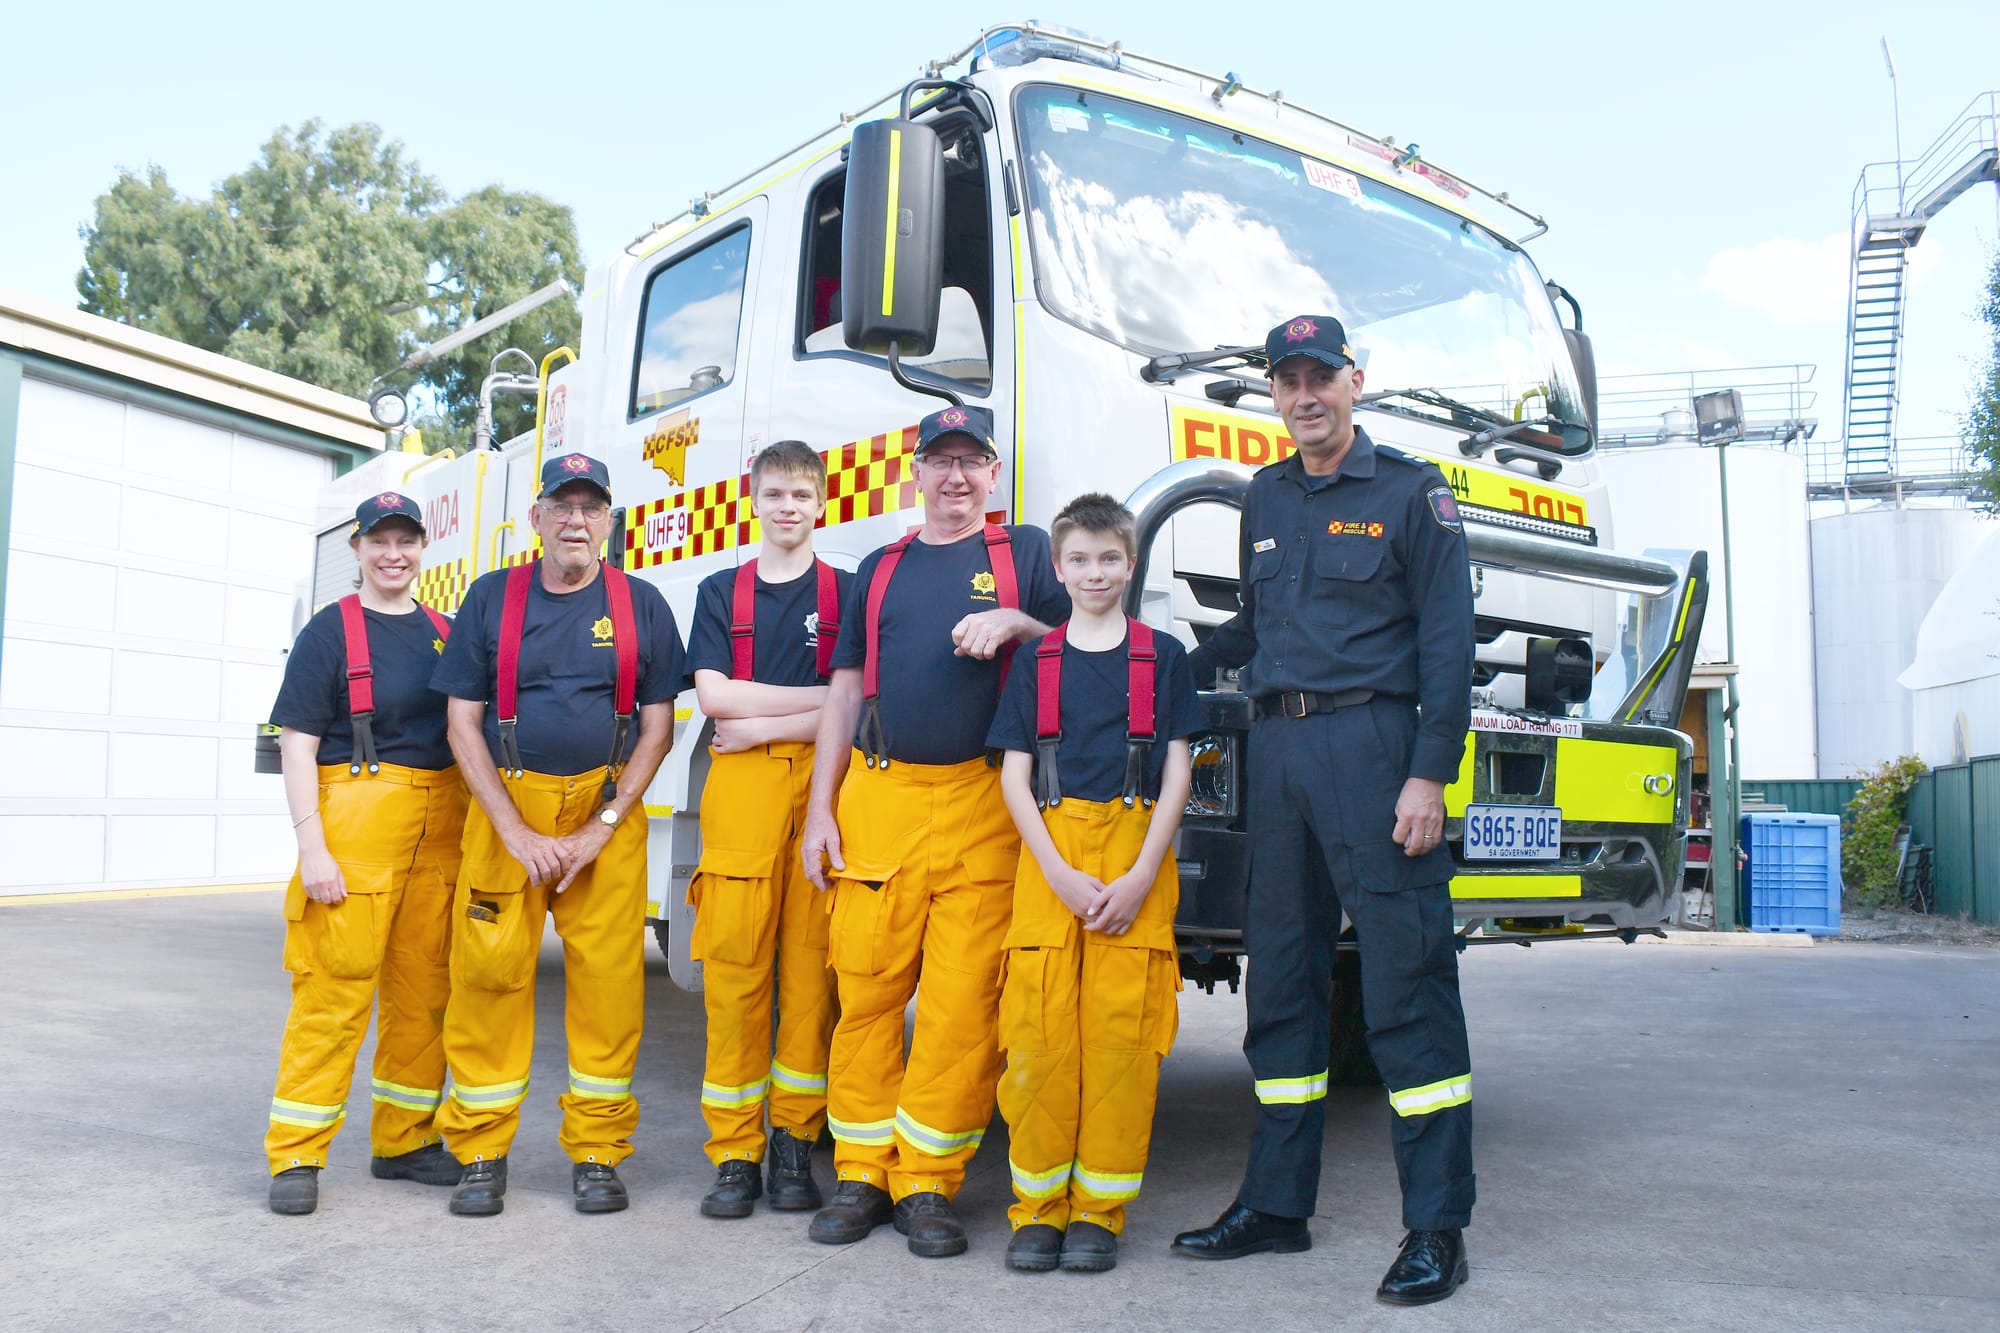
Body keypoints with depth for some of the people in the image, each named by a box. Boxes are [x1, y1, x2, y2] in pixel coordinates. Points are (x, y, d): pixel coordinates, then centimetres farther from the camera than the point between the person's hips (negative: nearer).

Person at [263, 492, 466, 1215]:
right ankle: (295, 1155, 4)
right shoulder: (330, 631, 2)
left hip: (442, 826, 5)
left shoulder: (447, 634, 15)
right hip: (356, 817, -5)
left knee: (423, 988, 8)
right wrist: (312, 847, -14)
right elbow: (297, 742, -4)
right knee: (335, 986, -6)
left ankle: (403, 1140, 20)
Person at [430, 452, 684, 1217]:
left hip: (608, 810, 0)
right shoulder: (491, 598, 5)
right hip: (505, 806, 0)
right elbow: (463, 722, 2)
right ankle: (481, 1154, 12)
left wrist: (599, 829, -7)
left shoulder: (642, 605, 5)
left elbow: (657, 726, 3)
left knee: (608, 976, -3)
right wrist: (516, 831, -7)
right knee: (488, 971, -2)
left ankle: (597, 1153, 10)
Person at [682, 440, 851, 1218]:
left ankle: (795, 1144, 10)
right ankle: (734, 1154, 5)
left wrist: (762, 723, -7)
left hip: (823, 786, -1)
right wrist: (818, 696, -3)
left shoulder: (849, 592, 11)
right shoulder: (721, 592, 15)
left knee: (812, 964, -1)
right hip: (739, 785, 1)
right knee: (733, 965, -3)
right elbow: (713, 695, 1)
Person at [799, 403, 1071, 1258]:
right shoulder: (882, 568, 19)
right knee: (866, 985, 1)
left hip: (983, 802, -2)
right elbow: (845, 691, 18)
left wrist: (1016, 624, -10)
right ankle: (862, 1173, 12)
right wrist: (820, 809, 10)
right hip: (880, 795, 3)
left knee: (964, 996, -5)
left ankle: (928, 1183, 6)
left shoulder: (1026, 553, 11)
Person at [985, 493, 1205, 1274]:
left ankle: (1099, 1209, 8)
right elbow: (1015, 776, 6)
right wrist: (1061, 875, -7)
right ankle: (1038, 1207, 9)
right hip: (1048, 859, 1)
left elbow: (1176, 773, 4)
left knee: (1122, 1030, -3)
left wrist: (1140, 877, -8)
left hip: (1136, 861, -1)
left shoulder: (1162, 657, 8)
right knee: (1040, 1029, -3)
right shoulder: (1035, 662, 11)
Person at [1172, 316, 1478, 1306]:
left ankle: (1437, 1225, 4)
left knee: (1405, 982, -5)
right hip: (1276, 746, 6)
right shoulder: (1265, 499, 19)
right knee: (1280, 979, 9)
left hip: (1369, 740, -6)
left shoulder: (1410, 492, 2)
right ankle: (1275, 1203, 20)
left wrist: (1429, 774, -13)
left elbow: (1448, 642, -4)